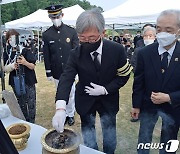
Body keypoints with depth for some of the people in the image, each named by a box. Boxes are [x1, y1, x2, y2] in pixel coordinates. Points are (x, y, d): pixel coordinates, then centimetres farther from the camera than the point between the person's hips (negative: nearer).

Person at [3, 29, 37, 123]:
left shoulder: (26, 50, -6)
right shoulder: (6, 53, 2)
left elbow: (33, 66, -7)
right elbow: (5, 69, 0)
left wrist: (25, 62, -27)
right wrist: (12, 66, -22)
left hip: (28, 81, -2)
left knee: (31, 104, 1)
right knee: (21, 105, 13)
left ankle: (31, 123, 18)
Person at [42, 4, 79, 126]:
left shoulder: (72, 32, -5)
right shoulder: (46, 35, -3)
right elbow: (46, 55, 1)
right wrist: (48, 73, 1)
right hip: (56, 72, 1)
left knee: (70, 93, 10)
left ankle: (71, 114, 28)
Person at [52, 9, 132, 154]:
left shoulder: (117, 50, -18)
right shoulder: (76, 54, -17)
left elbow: (124, 75, -7)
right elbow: (66, 79, -25)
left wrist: (105, 89, -20)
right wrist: (60, 108, -40)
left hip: (108, 100, 1)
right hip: (85, 101, 0)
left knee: (110, 141, 18)